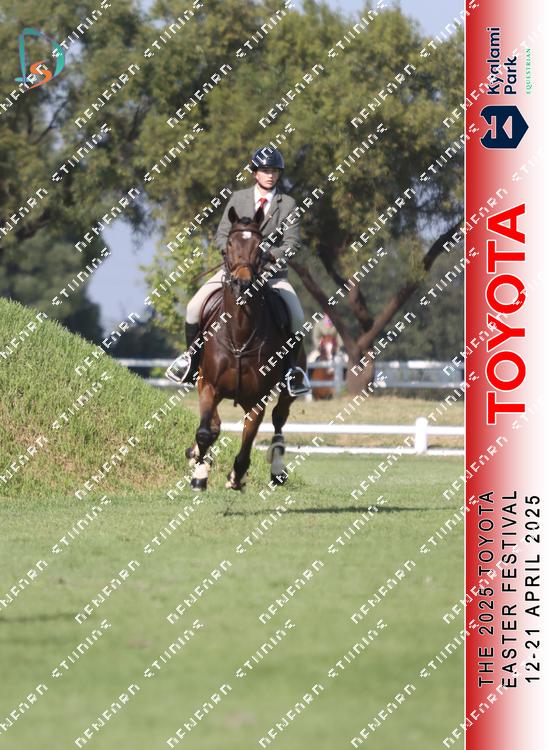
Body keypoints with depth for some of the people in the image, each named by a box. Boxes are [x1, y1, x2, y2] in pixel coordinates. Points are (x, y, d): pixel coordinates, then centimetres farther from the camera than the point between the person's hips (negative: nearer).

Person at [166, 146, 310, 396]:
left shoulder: (288, 204, 4)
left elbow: (292, 242, -4)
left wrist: (270, 255, -21)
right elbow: (221, 236, 5)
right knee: (195, 307, -18)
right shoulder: (238, 198, 7)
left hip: (271, 271, -1)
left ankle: (291, 369, -1)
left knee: (297, 318, -23)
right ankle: (192, 356, 4)